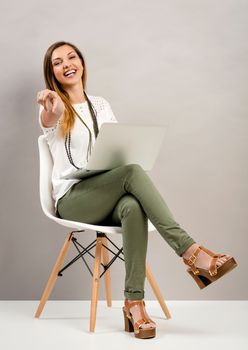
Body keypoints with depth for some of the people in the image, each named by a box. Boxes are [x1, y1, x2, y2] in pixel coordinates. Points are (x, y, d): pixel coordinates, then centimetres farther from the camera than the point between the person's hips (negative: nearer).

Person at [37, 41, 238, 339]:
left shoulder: (101, 105, 19)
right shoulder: (53, 107, 3)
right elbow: (49, 120, -24)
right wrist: (52, 111, -49)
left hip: (108, 198, 4)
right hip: (72, 200, -4)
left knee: (133, 207, -35)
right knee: (133, 172, -33)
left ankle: (134, 302, -37)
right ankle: (190, 251, -38)